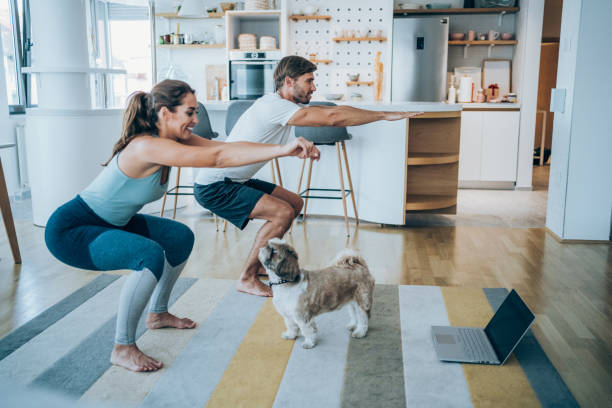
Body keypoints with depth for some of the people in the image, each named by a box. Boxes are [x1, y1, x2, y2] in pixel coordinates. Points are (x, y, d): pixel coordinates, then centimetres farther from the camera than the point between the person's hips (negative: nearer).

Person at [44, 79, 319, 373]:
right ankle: (123, 349, -14)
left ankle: (158, 314, 29)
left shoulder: (175, 138, -5)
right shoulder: (147, 147, -31)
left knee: (181, 237, 12)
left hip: (111, 223, 10)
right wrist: (283, 150, -39)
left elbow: (223, 147, -13)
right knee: (151, 255, -31)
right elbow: (218, 158, -37)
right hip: (70, 230, -10)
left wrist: (284, 149, -22)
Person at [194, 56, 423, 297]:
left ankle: (259, 264, 22)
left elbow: (332, 112, 8)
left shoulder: (283, 106, 8)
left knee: (295, 203, 13)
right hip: (213, 187, -10)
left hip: (236, 182, 10)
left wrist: (384, 115, 1)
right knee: (283, 213, -22)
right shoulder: (272, 106, -24)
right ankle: (246, 279, -8)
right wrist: (385, 115, -23)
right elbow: (331, 118, -29)